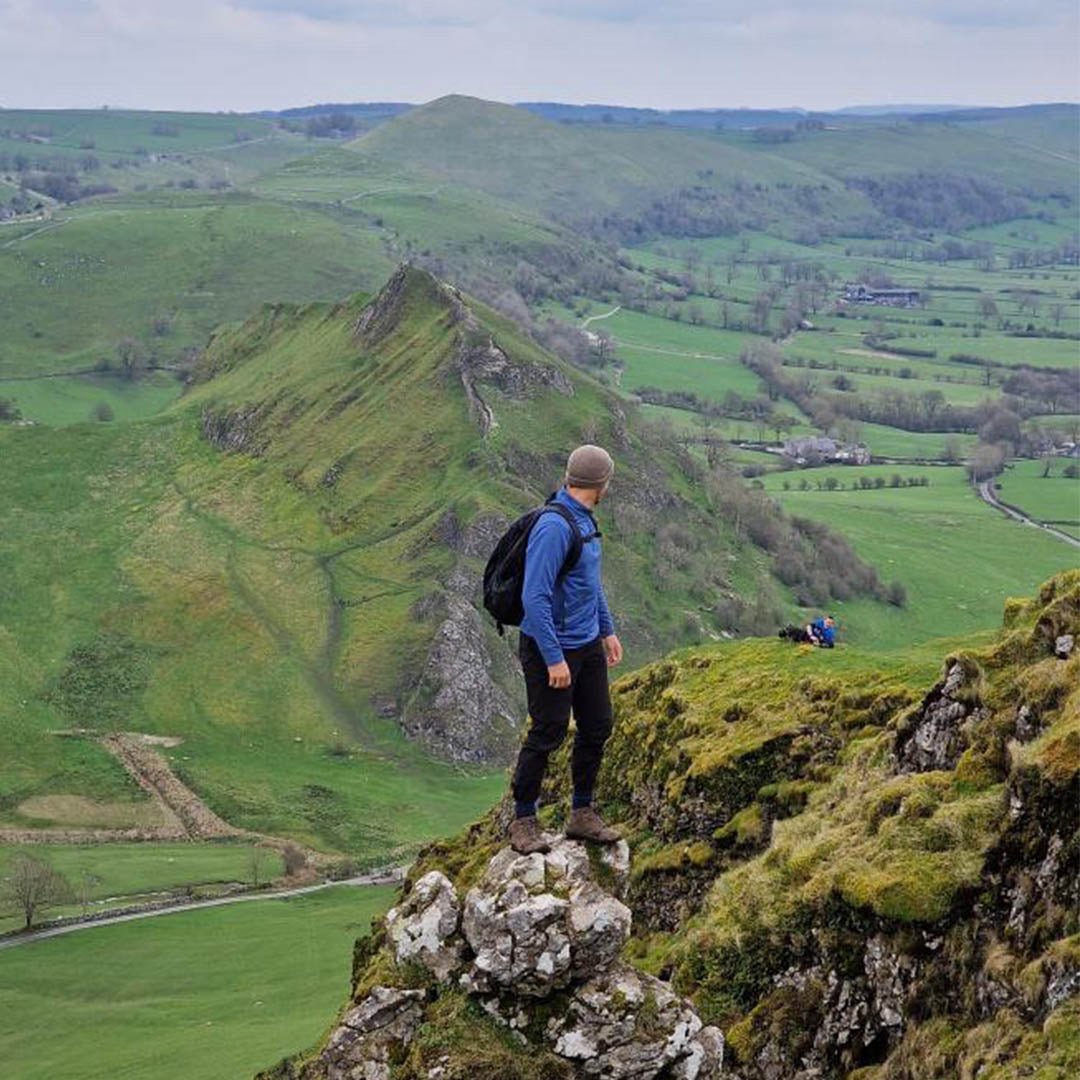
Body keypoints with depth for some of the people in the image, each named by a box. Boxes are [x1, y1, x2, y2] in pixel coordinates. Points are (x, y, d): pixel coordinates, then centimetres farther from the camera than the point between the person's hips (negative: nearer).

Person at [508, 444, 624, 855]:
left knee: (597, 727, 12)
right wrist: (554, 659, -25)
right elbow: (535, 597, -26)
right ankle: (523, 821, 14)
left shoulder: (584, 520, 7)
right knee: (547, 733, 0)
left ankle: (582, 814, 25)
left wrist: (607, 630, 23)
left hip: (588, 645, 9)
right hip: (552, 649, -9)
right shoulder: (554, 526, -23)